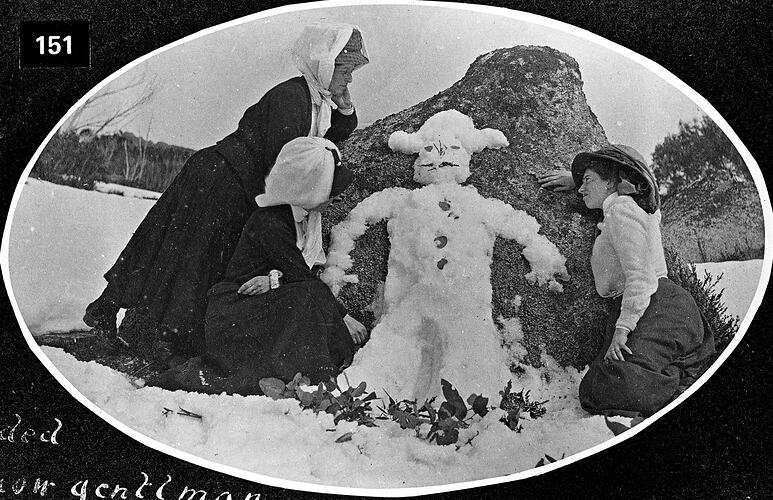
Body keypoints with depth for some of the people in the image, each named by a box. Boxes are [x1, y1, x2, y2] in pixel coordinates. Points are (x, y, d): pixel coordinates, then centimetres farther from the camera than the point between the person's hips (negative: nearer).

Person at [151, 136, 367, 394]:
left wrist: (276, 280, -20)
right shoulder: (269, 222, -19)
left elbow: (307, 272, 1)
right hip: (236, 309, -7)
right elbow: (301, 276, -20)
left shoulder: (306, 215, 7)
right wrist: (342, 316, -16)